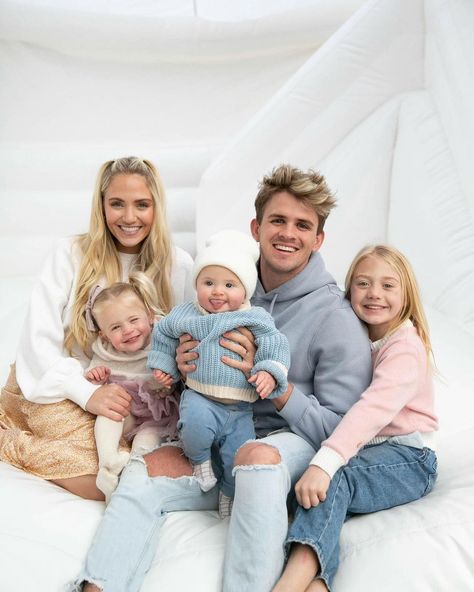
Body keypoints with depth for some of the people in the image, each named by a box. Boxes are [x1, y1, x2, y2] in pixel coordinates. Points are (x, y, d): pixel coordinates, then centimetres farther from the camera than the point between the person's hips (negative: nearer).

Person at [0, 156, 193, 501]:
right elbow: (38, 337, -8)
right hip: (56, 390, -4)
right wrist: (87, 392, -21)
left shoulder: (178, 266, 2)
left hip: (127, 397, 5)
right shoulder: (72, 254, -3)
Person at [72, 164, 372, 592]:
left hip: (294, 442, -5)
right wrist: (186, 368, -9)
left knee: (258, 456, -37)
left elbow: (340, 428, -10)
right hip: (223, 441, 5)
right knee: (144, 471, -18)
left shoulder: (336, 318, -9)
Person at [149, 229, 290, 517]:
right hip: (199, 398, 0)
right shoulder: (185, 315, 4)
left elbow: (276, 347, -4)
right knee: (196, 423, -34)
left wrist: (270, 373, -20)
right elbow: (163, 334, 21)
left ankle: (229, 493, 25)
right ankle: (200, 460, 0)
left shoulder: (256, 319, -2)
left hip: (240, 409, 1)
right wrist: (163, 364, 22)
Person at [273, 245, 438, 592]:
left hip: (407, 457, -6)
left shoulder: (406, 346, -12)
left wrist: (324, 463, -41)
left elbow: (375, 408, -29)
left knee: (333, 480, -33)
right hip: (359, 450, 7)